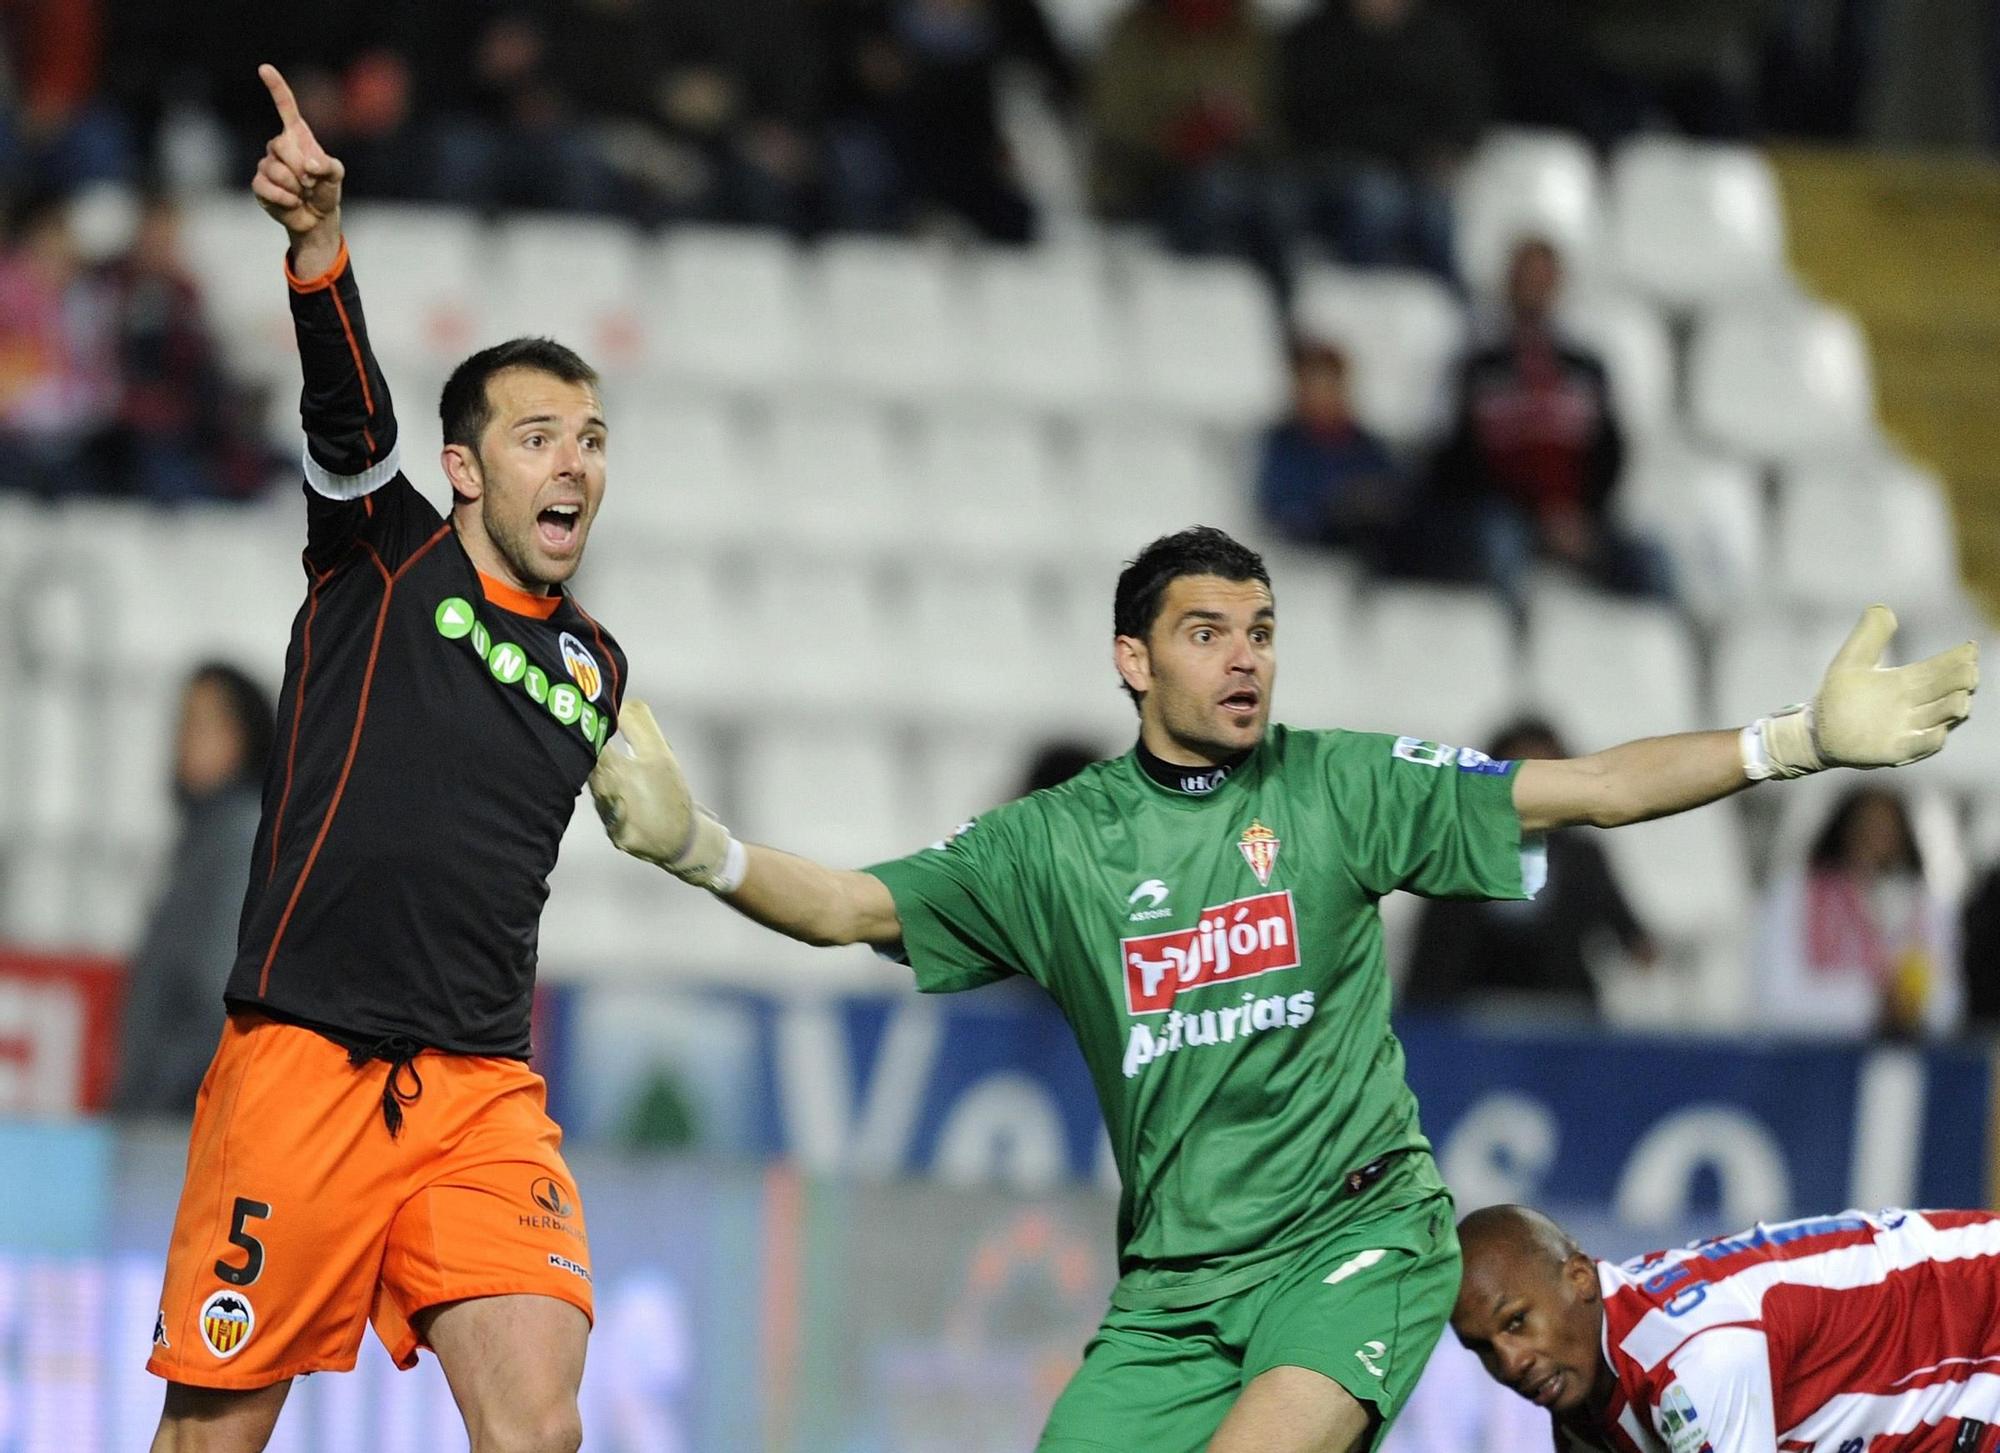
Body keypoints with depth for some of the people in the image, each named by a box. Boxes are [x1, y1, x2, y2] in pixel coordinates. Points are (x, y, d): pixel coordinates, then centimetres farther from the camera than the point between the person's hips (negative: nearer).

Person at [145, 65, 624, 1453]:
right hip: (300, 1062, -4)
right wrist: (320, 244, -34)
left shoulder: (597, 668, 17)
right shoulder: (388, 554, 3)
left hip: (482, 1094, 4)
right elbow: (349, 410, -18)